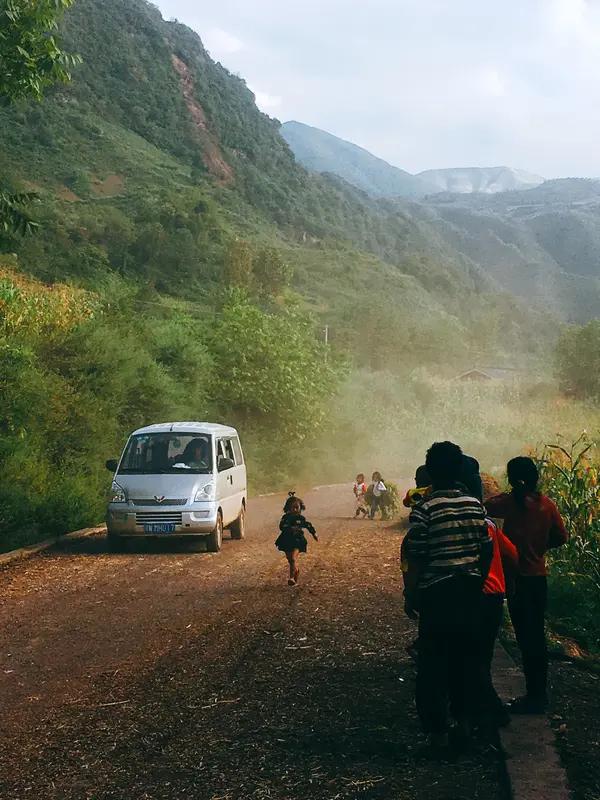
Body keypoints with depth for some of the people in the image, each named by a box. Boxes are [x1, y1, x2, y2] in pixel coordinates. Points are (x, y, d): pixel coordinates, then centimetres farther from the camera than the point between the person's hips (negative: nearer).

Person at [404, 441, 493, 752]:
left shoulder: (424, 509, -13)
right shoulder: (475, 505, 1)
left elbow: (416, 557, -11)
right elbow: (487, 551, 5)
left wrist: (411, 595, 0)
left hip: (436, 592, -4)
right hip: (469, 590, 4)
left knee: (434, 661, 4)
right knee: (466, 656, 16)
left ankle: (437, 730, 7)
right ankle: (464, 721, 21)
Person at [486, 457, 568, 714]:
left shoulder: (511, 502, -13)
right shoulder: (547, 504, 3)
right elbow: (561, 536, 9)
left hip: (519, 577, -6)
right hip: (539, 577, 6)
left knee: (526, 637, -1)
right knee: (537, 636, 15)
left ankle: (534, 697, 3)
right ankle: (540, 694, 24)